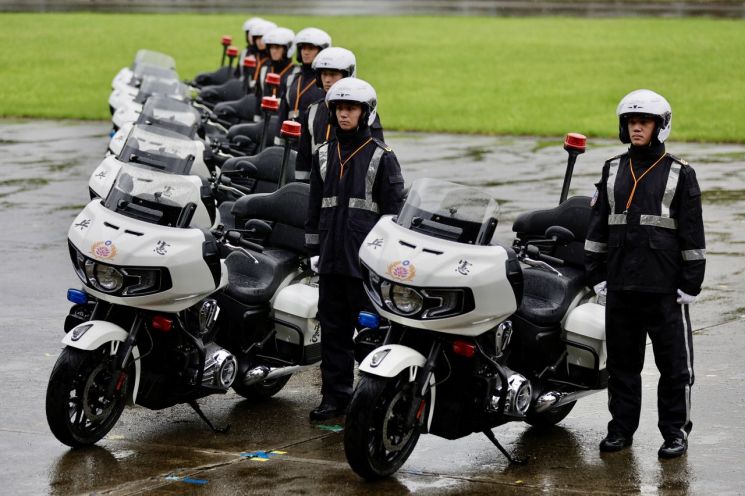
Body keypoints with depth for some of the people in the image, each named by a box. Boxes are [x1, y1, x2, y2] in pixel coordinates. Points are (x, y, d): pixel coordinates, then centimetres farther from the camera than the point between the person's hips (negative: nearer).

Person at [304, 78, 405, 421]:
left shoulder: (381, 156, 0)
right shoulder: (324, 155, 14)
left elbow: (393, 208, -1)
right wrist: (313, 249, 12)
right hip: (332, 257, 5)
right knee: (333, 329, 7)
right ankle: (335, 395, 13)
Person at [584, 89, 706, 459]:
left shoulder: (680, 174, 0)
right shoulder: (613, 170, 11)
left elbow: (692, 233, -1)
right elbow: (598, 226, 13)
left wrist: (691, 282, -6)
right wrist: (596, 275, 8)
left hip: (665, 286, -4)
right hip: (620, 286, 4)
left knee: (674, 360, 2)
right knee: (622, 361, 10)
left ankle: (675, 430, 12)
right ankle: (621, 426, 21)